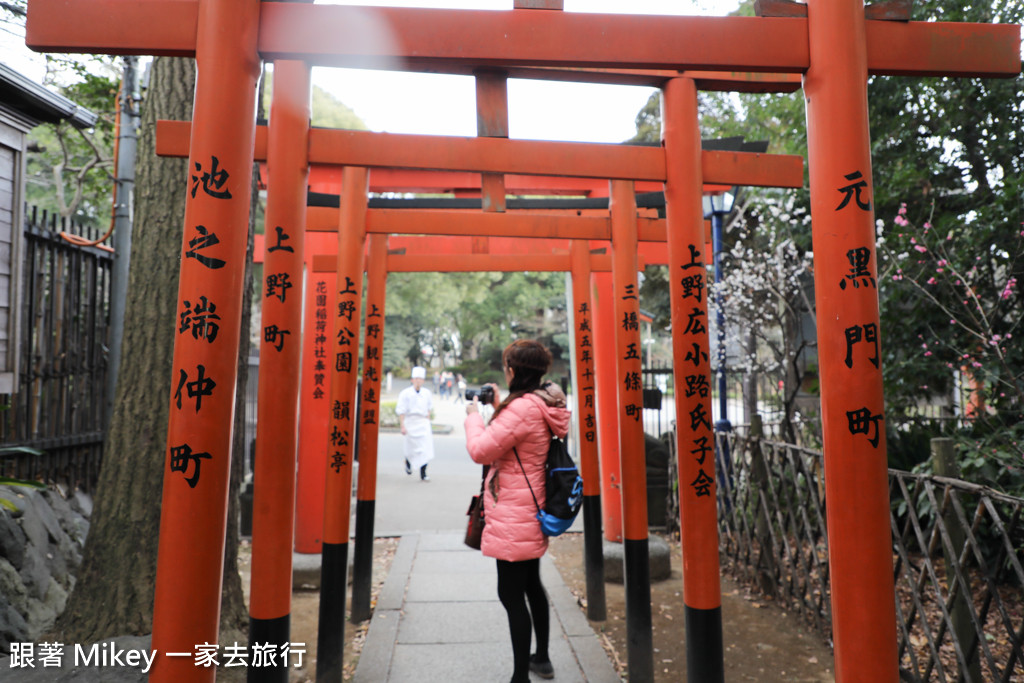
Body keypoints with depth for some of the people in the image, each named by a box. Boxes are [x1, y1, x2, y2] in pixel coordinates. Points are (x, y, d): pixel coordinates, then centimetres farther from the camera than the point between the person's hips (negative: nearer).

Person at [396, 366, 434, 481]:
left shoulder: (427, 393, 4)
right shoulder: (405, 393, -7)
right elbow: (401, 411, -8)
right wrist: (402, 426, -13)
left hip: (423, 423, 3)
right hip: (410, 423, -3)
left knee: (426, 448, -7)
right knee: (412, 448, 6)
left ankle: (423, 474, 0)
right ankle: (408, 462, 41)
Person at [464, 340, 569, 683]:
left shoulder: (522, 407, -24)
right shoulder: (544, 403, 6)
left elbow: (481, 450, -22)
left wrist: (474, 415, -6)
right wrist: (497, 406, 11)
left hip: (514, 519, -11)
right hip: (531, 513, 11)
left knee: (511, 594, -1)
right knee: (531, 584, 24)